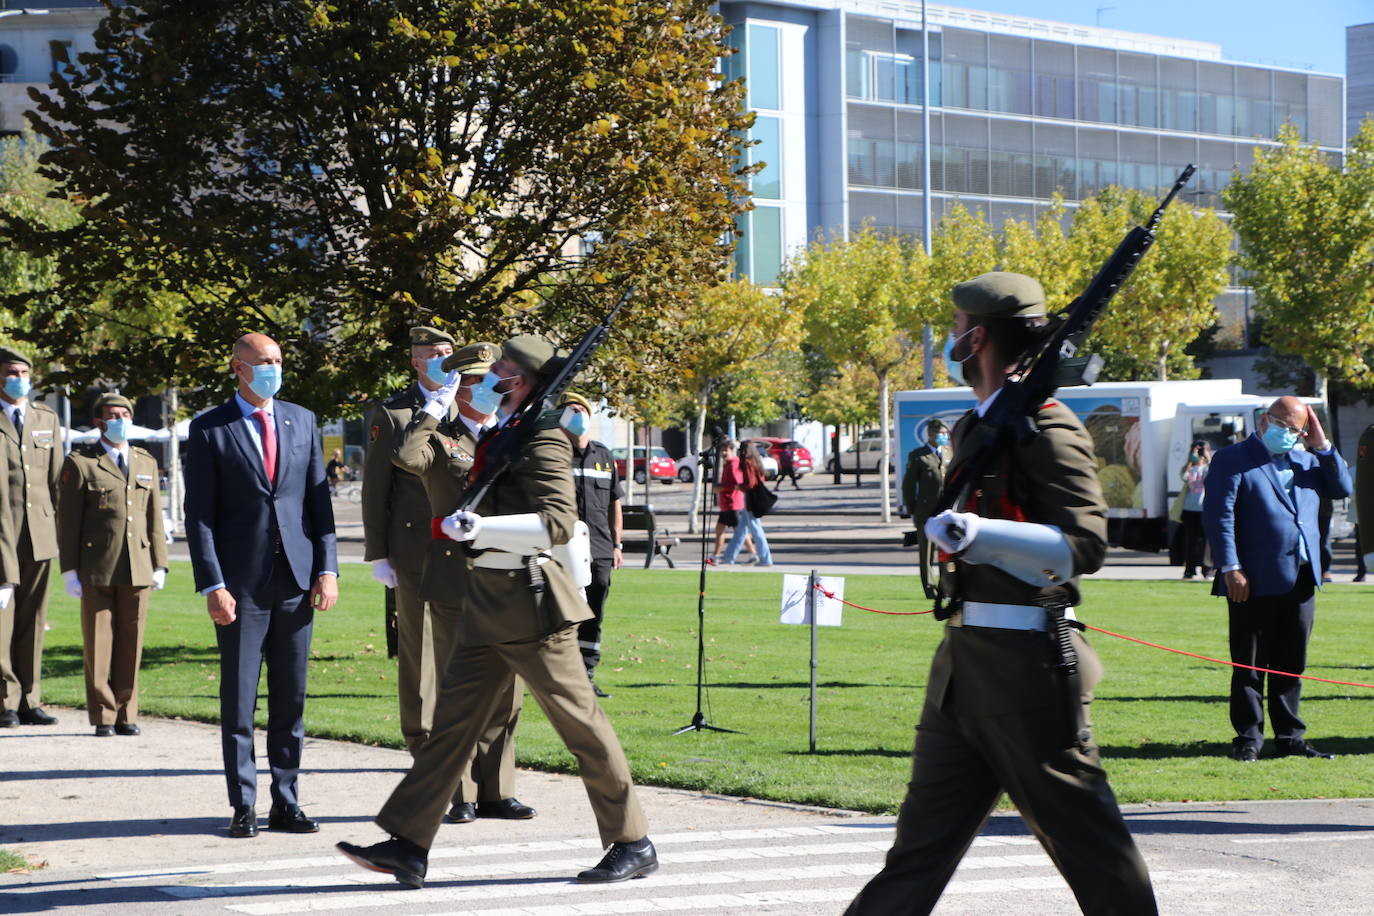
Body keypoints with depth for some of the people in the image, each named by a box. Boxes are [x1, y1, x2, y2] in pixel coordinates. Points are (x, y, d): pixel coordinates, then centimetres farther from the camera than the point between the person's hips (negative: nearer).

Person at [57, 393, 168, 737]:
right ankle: (103, 717, 6)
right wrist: (70, 571, -5)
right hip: (96, 569, -3)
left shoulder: (146, 463, 15)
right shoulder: (80, 464, 1)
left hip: (137, 568, 3)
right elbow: (67, 522, -1)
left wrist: (159, 564, 9)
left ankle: (125, 714, 12)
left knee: (131, 644, 4)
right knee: (98, 645, -1)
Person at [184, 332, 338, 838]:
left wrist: (327, 569, 2)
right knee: (239, 698, 0)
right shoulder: (209, 430, 0)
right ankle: (243, 806, 6)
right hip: (242, 582, -3)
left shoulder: (301, 421, 11)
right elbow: (198, 514, -2)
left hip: (296, 578, 3)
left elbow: (318, 499, 11)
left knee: (291, 697, 6)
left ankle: (285, 802, 12)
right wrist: (212, 585, -10)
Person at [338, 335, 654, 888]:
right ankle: (408, 847, 6)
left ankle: (634, 845, 9)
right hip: (488, 601, 10)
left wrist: (483, 528, -32)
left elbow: (558, 522, -25)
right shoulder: (503, 435, 14)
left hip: (529, 599, -10)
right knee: (452, 717, 6)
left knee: (579, 722, -1)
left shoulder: (542, 439, -13)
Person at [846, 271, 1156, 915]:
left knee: (1081, 831, -1)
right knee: (925, 833, 9)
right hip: (964, 667, 9)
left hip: (1026, 666, -9)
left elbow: (1085, 544, -20)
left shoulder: (1045, 426, -12)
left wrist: (978, 534, -29)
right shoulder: (976, 426, 17)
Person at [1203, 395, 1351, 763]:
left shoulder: (1307, 461, 15)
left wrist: (1323, 446, 3)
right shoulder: (1232, 460, -3)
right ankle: (1248, 738, 10)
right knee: (1249, 666, 2)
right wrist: (1231, 569, -16)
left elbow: (1343, 489, 12)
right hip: (1255, 582, -5)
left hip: (1301, 581, 6)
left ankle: (1290, 737, 19)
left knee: (1291, 666, 11)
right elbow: (1219, 517, -9)